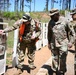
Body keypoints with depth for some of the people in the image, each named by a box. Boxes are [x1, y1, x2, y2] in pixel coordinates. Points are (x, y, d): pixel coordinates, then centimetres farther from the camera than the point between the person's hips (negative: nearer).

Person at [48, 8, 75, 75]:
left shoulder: (64, 21, -10)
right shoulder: (51, 22, 1)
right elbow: (49, 33, 12)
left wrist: (71, 42, -6)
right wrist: (49, 43, 12)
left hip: (63, 44, -3)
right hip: (53, 44, 4)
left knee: (62, 60, 2)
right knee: (54, 59, 12)